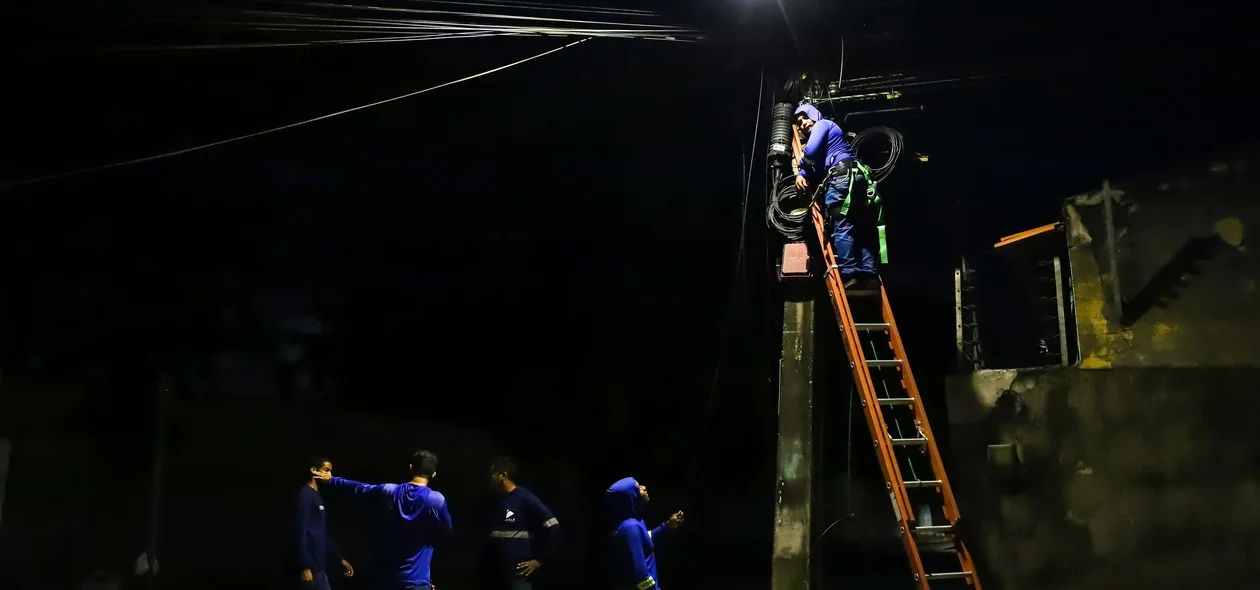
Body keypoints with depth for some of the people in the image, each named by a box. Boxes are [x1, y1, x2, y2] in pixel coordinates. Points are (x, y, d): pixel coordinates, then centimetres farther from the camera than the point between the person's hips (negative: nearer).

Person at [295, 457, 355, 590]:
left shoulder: (317, 497, 18)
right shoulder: (306, 494, -10)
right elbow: (301, 531, -18)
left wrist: (340, 559, 22)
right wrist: (305, 566, -23)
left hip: (318, 564, 9)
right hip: (311, 566, -9)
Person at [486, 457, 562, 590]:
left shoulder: (525, 498, -8)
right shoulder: (497, 502, 16)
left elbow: (553, 529, -12)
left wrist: (539, 560, -12)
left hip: (519, 573, -8)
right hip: (498, 573, 8)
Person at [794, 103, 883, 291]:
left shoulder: (822, 124, 10)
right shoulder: (828, 130, 37)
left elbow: (811, 152, -7)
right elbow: (814, 166, 28)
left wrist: (802, 161, 13)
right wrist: (801, 174, 10)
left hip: (842, 177, -10)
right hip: (857, 176, 10)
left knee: (841, 228, -18)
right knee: (860, 228, 1)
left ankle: (849, 275, -27)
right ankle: (868, 275, -7)